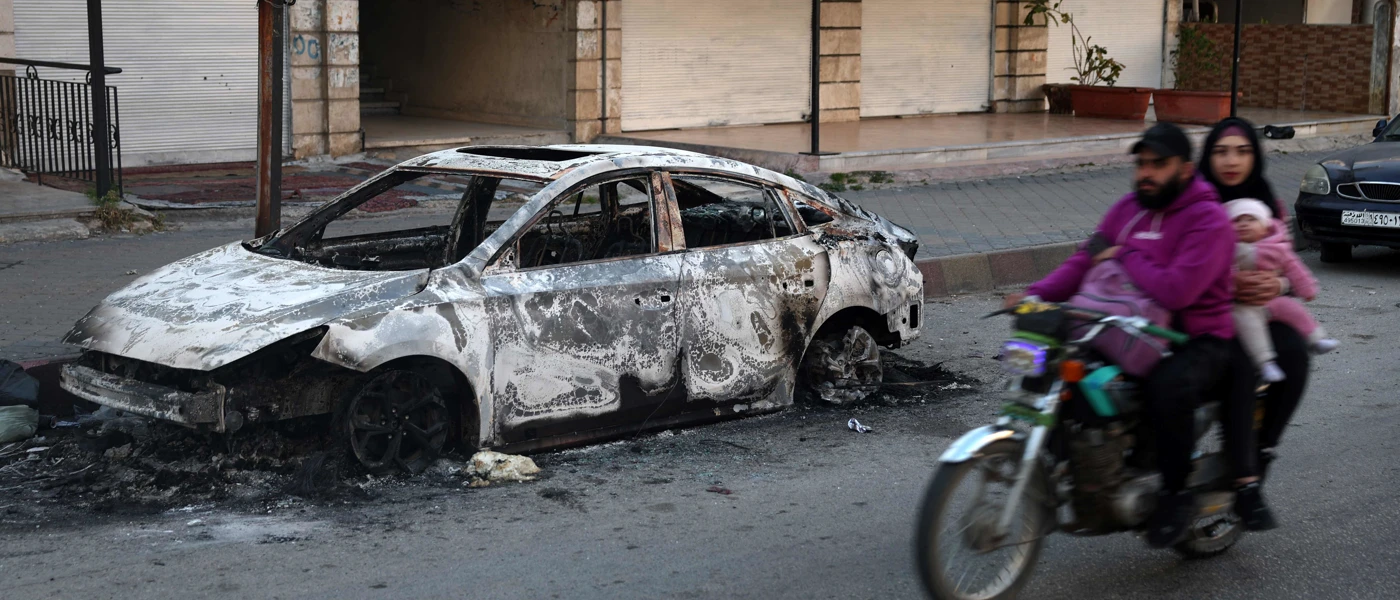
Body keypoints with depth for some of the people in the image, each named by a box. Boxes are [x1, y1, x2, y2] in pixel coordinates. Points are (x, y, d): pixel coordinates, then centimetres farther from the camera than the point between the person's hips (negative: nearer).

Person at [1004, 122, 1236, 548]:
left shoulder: (1208, 219, -14)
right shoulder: (1128, 209, 11)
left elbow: (1176, 290, -27)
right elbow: (1087, 260, 8)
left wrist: (1125, 256, -15)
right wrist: (1037, 294, -8)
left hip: (1197, 339, -8)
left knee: (1169, 385, -37)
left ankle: (1176, 494, -16)